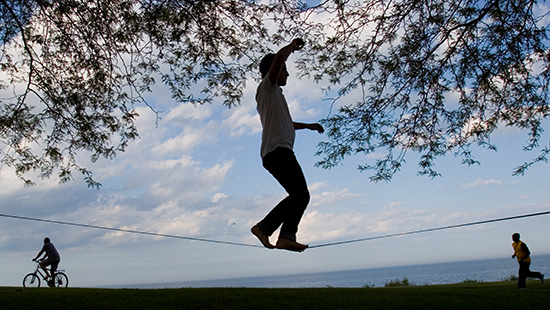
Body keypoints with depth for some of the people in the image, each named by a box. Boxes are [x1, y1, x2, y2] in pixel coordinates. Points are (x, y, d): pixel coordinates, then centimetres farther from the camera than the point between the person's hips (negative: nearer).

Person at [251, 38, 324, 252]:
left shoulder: (271, 95, 32)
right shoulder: (268, 86, 4)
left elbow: (284, 123, 46)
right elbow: (279, 57, -14)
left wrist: (308, 126, 54)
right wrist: (293, 46, 4)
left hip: (274, 154, 10)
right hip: (278, 150, -10)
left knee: (299, 196, 4)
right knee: (300, 194, -17)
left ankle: (286, 237, -5)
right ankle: (264, 227, -19)